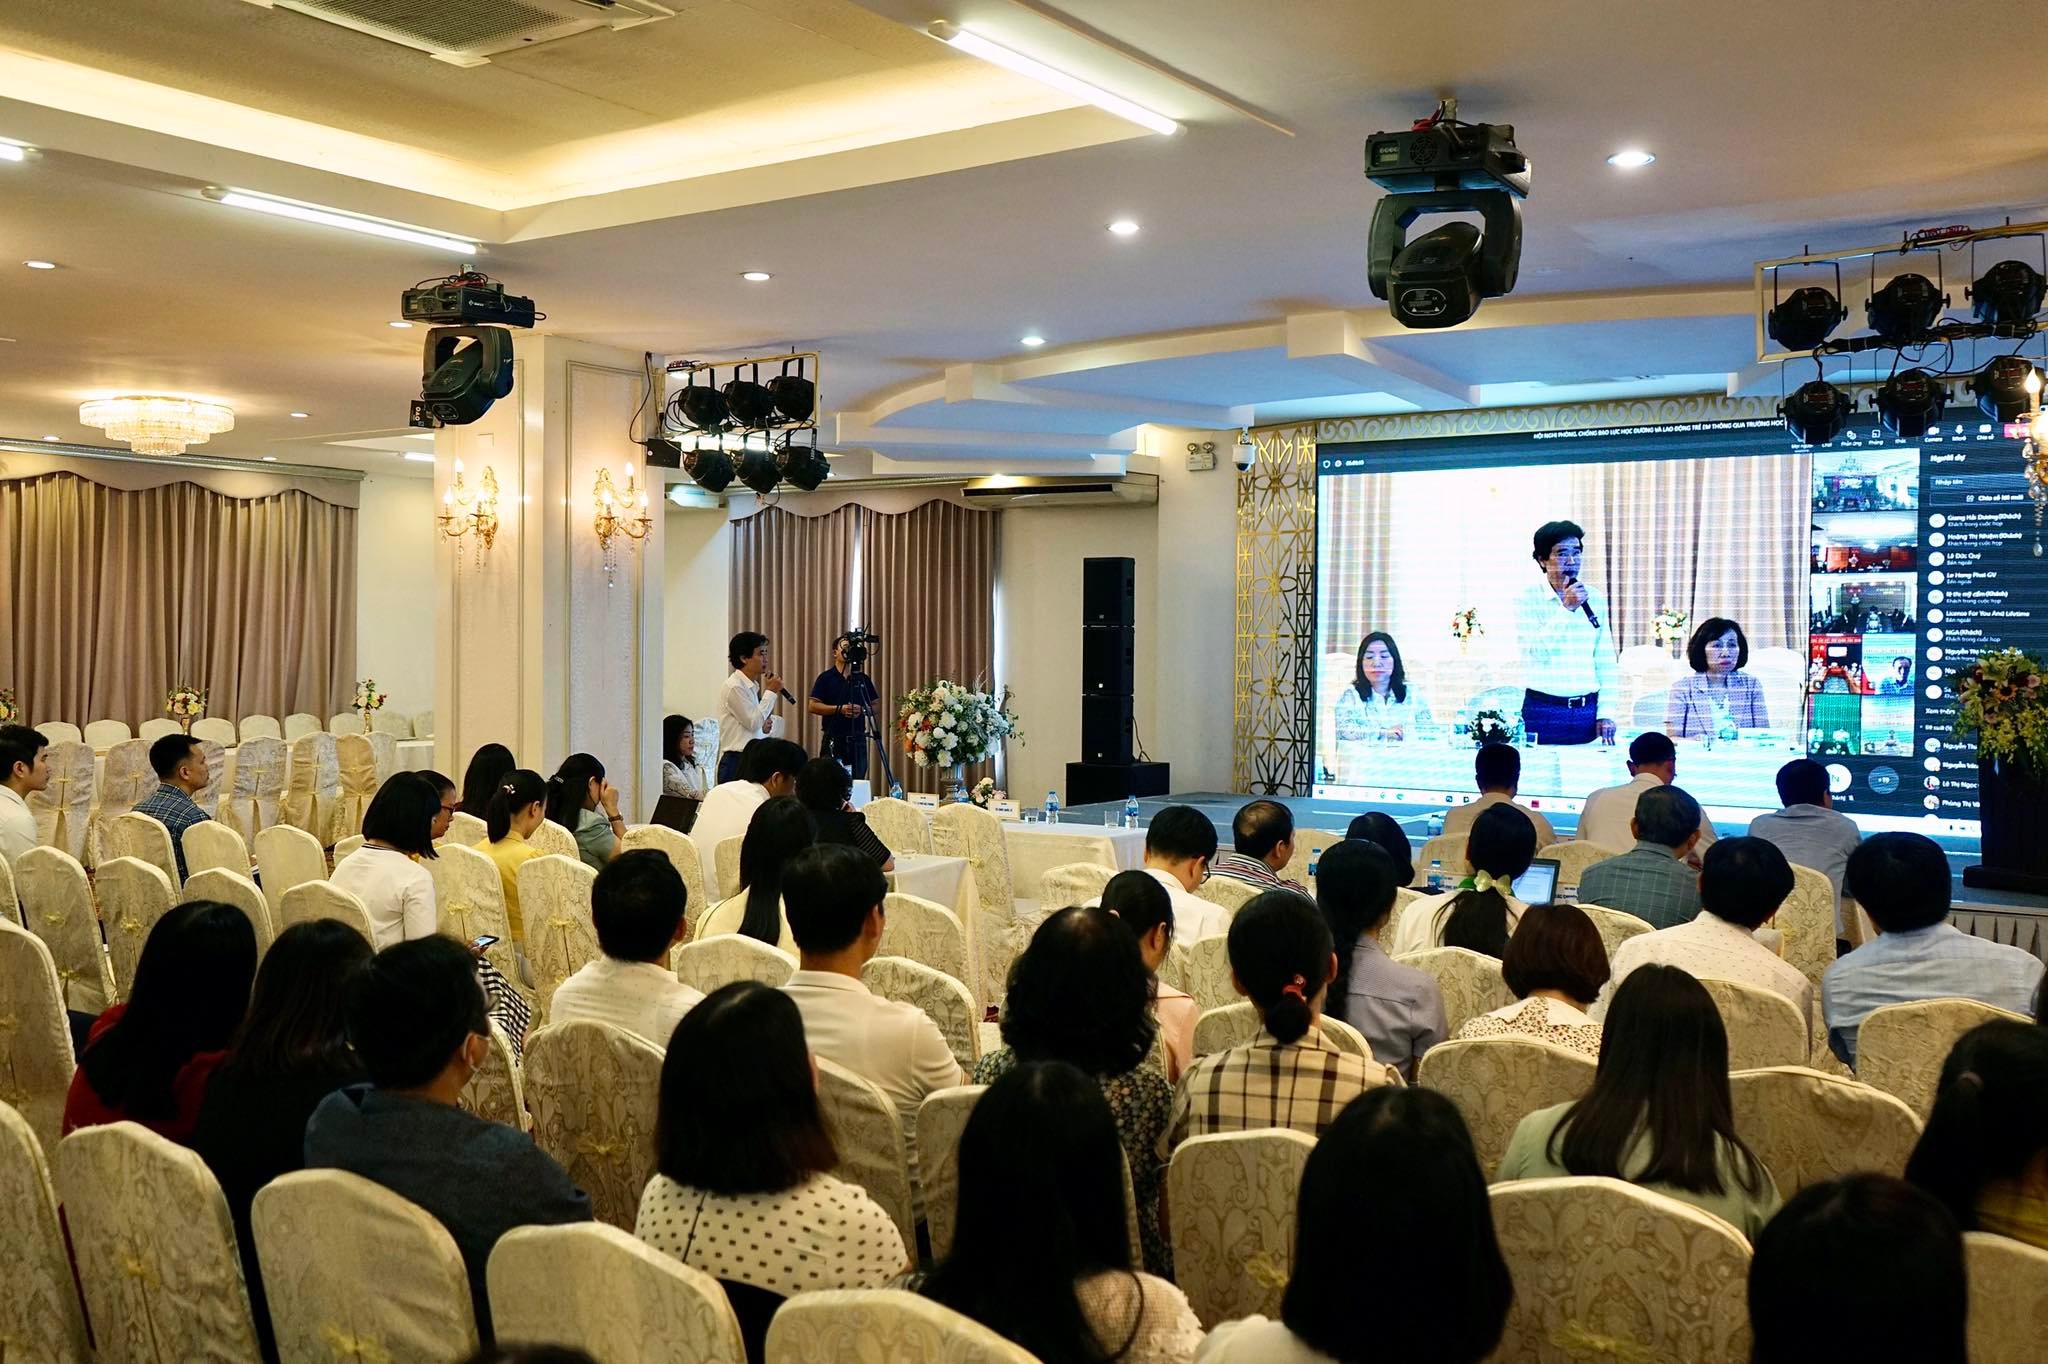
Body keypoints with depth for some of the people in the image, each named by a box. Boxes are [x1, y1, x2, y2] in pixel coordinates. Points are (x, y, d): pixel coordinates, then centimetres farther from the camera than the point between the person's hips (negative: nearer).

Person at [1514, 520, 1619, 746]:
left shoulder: (1595, 598, 7)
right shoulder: (1527, 598, -3)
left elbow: (1606, 661, 8)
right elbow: (1536, 651, -15)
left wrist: (1606, 713, 2)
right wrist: (1566, 608, -17)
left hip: (1588, 711, 3)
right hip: (1544, 711, -3)